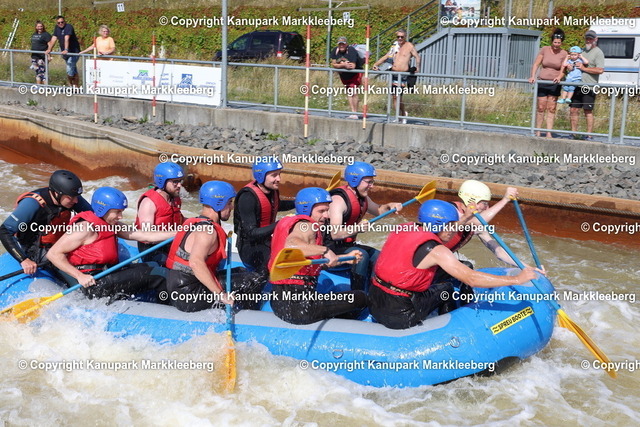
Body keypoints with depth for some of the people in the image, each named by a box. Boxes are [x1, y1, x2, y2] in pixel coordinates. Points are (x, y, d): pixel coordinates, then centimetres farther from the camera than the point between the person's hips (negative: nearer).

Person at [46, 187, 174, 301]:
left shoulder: (113, 225, 11)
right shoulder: (86, 228, -15)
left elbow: (143, 236, 5)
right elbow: (53, 254, -17)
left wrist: (176, 233, -2)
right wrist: (80, 276, -25)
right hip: (92, 283, -9)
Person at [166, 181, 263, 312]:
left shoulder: (195, 223, 14)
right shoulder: (208, 231, -17)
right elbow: (196, 263, -32)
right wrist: (221, 295, -30)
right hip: (189, 298, -10)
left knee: (240, 271, 20)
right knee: (254, 281, -9)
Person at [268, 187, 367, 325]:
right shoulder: (306, 226, -11)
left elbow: (316, 262, 20)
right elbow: (290, 245, -36)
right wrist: (325, 250, -38)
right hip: (299, 306, -10)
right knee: (360, 298, -3)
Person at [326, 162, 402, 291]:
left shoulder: (363, 198, 7)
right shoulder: (339, 199, -23)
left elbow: (378, 210, 29)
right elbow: (335, 234, -33)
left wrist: (390, 206, 8)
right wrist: (356, 228, -48)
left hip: (347, 245, 9)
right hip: (332, 247, -9)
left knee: (376, 255, -4)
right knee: (362, 255, -28)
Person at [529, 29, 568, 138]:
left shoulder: (564, 54, 0)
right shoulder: (544, 50, 0)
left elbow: (563, 70, -3)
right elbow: (536, 64, -1)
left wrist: (559, 77, -24)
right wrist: (533, 76, -14)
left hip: (554, 84, 0)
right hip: (542, 82, 0)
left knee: (551, 109, 1)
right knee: (541, 108, 3)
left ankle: (549, 133, 3)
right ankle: (537, 132, 12)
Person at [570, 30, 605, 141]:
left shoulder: (598, 52, -4)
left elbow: (600, 70, -14)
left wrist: (584, 68, -15)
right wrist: (568, 66, 3)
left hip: (589, 87, -7)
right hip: (577, 86, 7)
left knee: (588, 111, -3)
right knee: (573, 110, 7)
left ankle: (589, 135, 2)